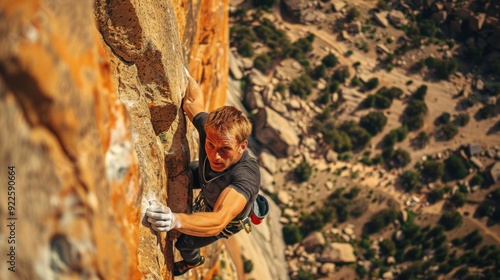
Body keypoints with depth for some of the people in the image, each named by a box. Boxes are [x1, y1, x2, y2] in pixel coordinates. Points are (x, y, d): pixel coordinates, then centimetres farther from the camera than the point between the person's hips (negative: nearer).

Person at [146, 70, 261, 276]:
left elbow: (218, 221, -66)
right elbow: (195, 98, -18)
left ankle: (193, 261, 48)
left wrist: (175, 220, -81)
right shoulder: (210, 128, -37)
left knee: (183, 242, 12)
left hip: (229, 217, -5)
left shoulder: (246, 176, -52)